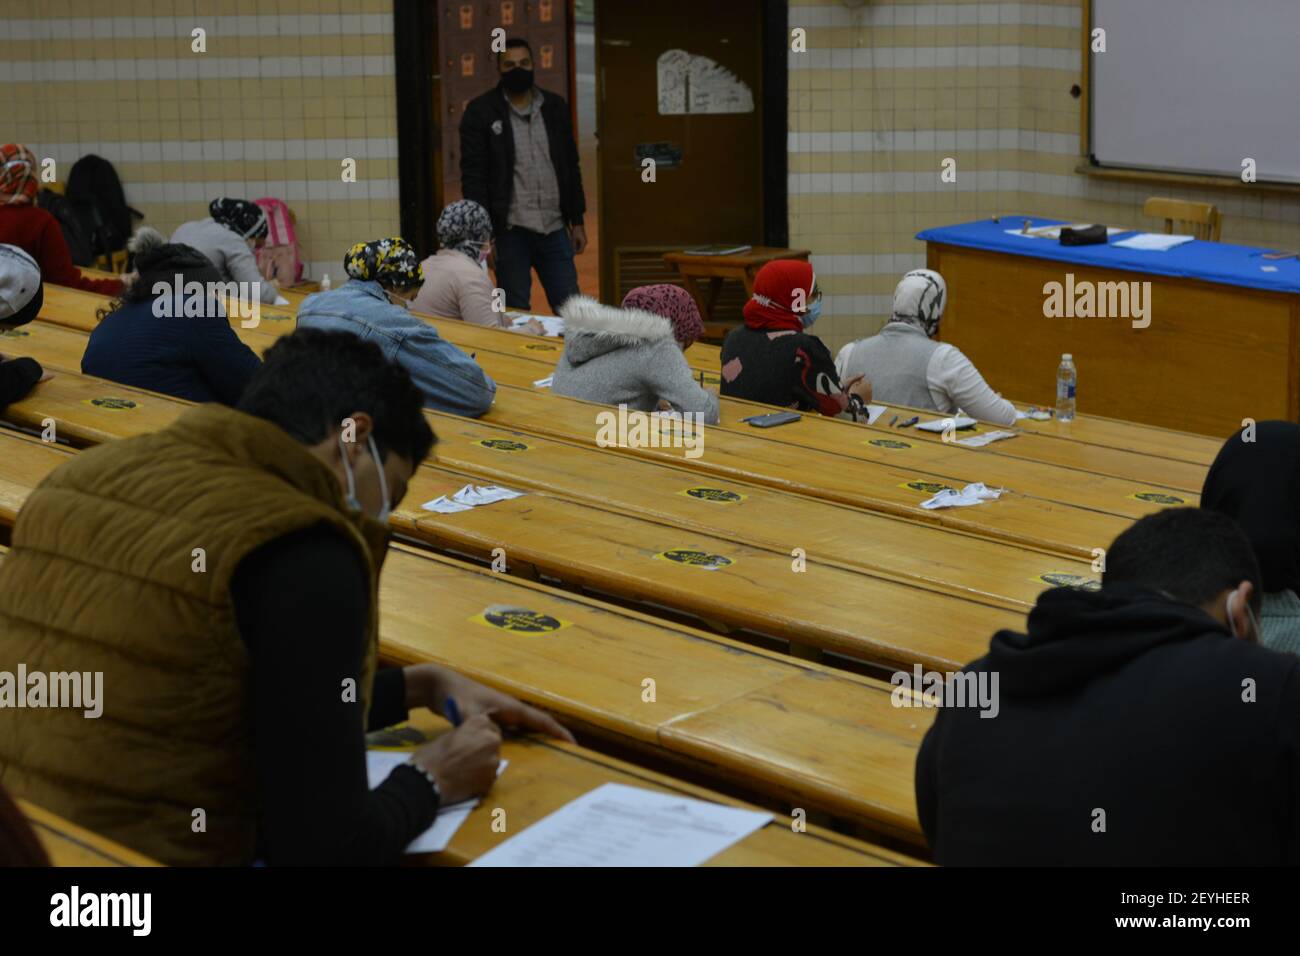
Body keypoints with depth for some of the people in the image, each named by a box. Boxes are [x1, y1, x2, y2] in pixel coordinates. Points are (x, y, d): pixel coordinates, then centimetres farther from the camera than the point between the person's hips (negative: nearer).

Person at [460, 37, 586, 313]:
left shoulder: (555, 106, 10)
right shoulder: (480, 112, -2)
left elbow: (571, 166, 14)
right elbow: (473, 176, -6)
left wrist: (577, 221, 11)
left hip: (554, 229, 3)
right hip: (511, 231, -3)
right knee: (515, 312, 4)